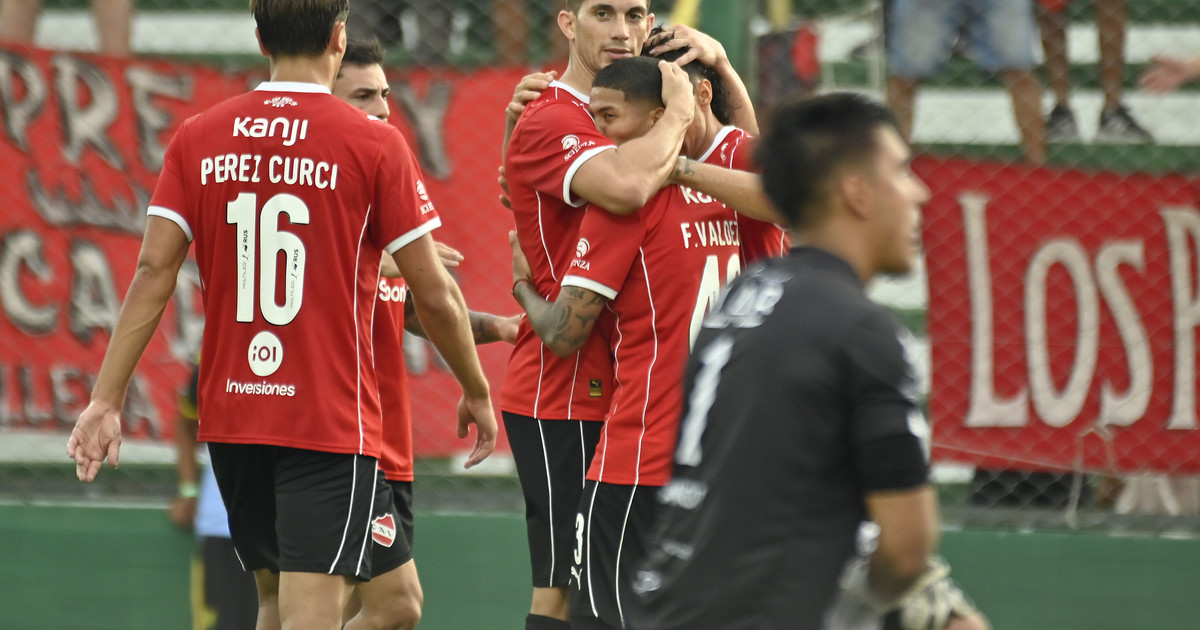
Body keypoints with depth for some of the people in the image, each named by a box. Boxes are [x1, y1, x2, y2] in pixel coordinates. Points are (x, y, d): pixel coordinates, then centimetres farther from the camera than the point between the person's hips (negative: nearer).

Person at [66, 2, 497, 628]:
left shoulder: (197, 138, 3)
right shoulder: (376, 144, -7)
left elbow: (152, 274, -2)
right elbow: (434, 295, -4)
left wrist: (106, 400, -1)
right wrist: (476, 393, 10)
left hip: (229, 413, 5)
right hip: (331, 423, -5)